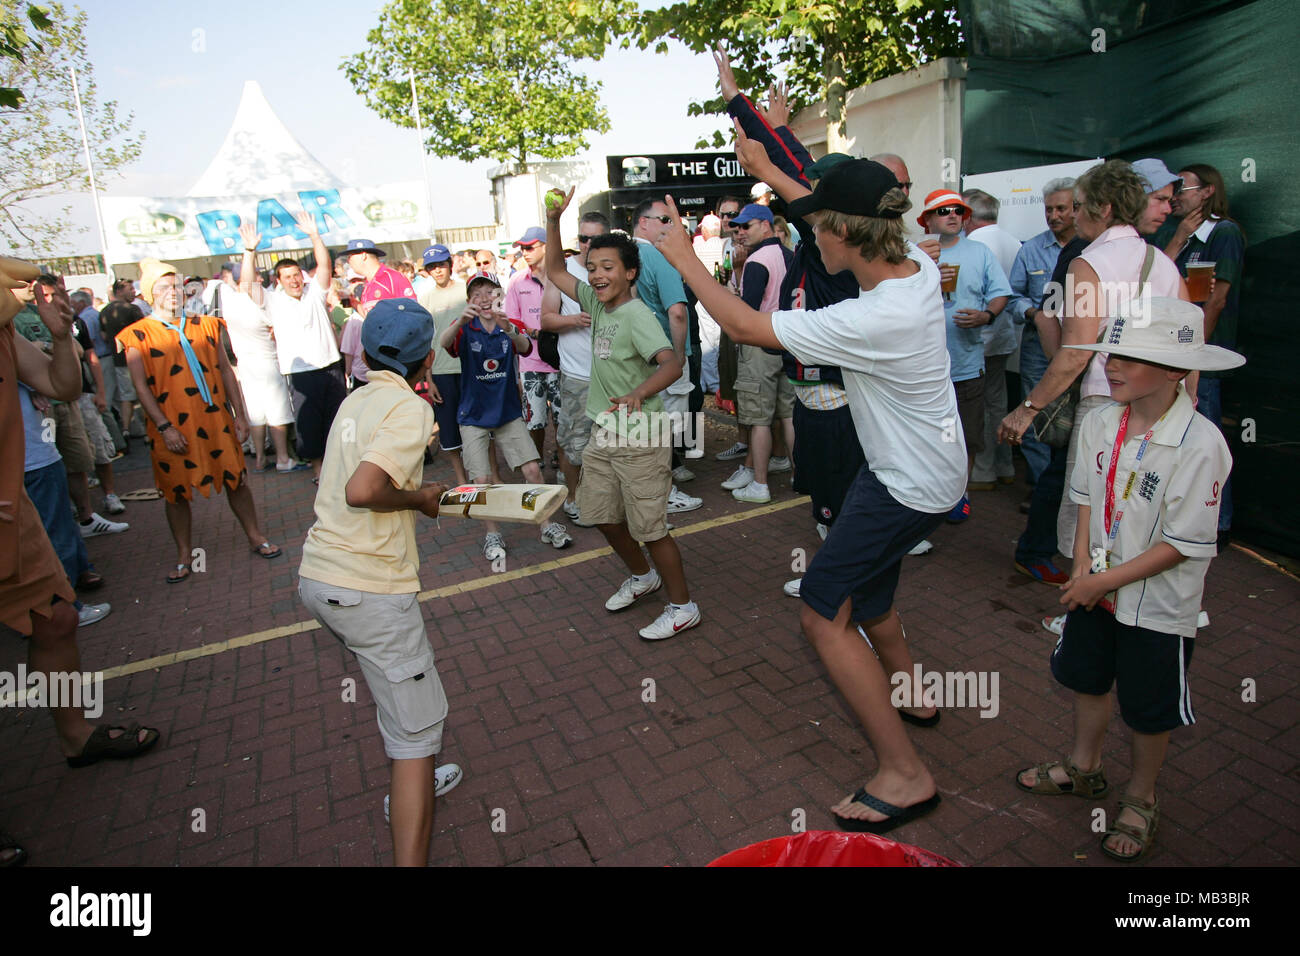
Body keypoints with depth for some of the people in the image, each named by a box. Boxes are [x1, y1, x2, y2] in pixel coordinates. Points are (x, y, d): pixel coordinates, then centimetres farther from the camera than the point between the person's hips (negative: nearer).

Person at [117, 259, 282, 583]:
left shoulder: (204, 325, 10)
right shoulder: (138, 335, 0)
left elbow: (225, 371, 10)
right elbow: (141, 386, -5)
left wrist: (239, 414, 5)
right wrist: (164, 427, -12)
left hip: (216, 419, 2)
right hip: (173, 428, -2)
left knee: (236, 480, 8)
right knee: (176, 492, 8)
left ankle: (255, 538, 23)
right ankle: (183, 556, 21)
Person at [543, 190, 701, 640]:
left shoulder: (637, 315, -19)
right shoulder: (596, 303, 6)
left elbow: (671, 364, -34)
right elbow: (555, 271, 18)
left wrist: (639, 394, -51)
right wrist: (553, 219, 7)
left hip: (639, 439, -9)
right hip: (603, 434, 9)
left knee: (650, 527, -1)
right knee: (602, 513, 19)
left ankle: (682, 606, 18)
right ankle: (642, 576, 43)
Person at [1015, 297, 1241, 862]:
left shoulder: (1200, 445, -24)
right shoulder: (1100, 423, -7)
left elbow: (1184, 544, -21)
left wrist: (1104, 580, -18)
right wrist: (1082, 567, -5)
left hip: (1158, 604, -5)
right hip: (1095, 588, 6)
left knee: (1148, 709, 13)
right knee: (1087, 678, 21)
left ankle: (1140, 800, 38)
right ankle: (1084, 768, 46)